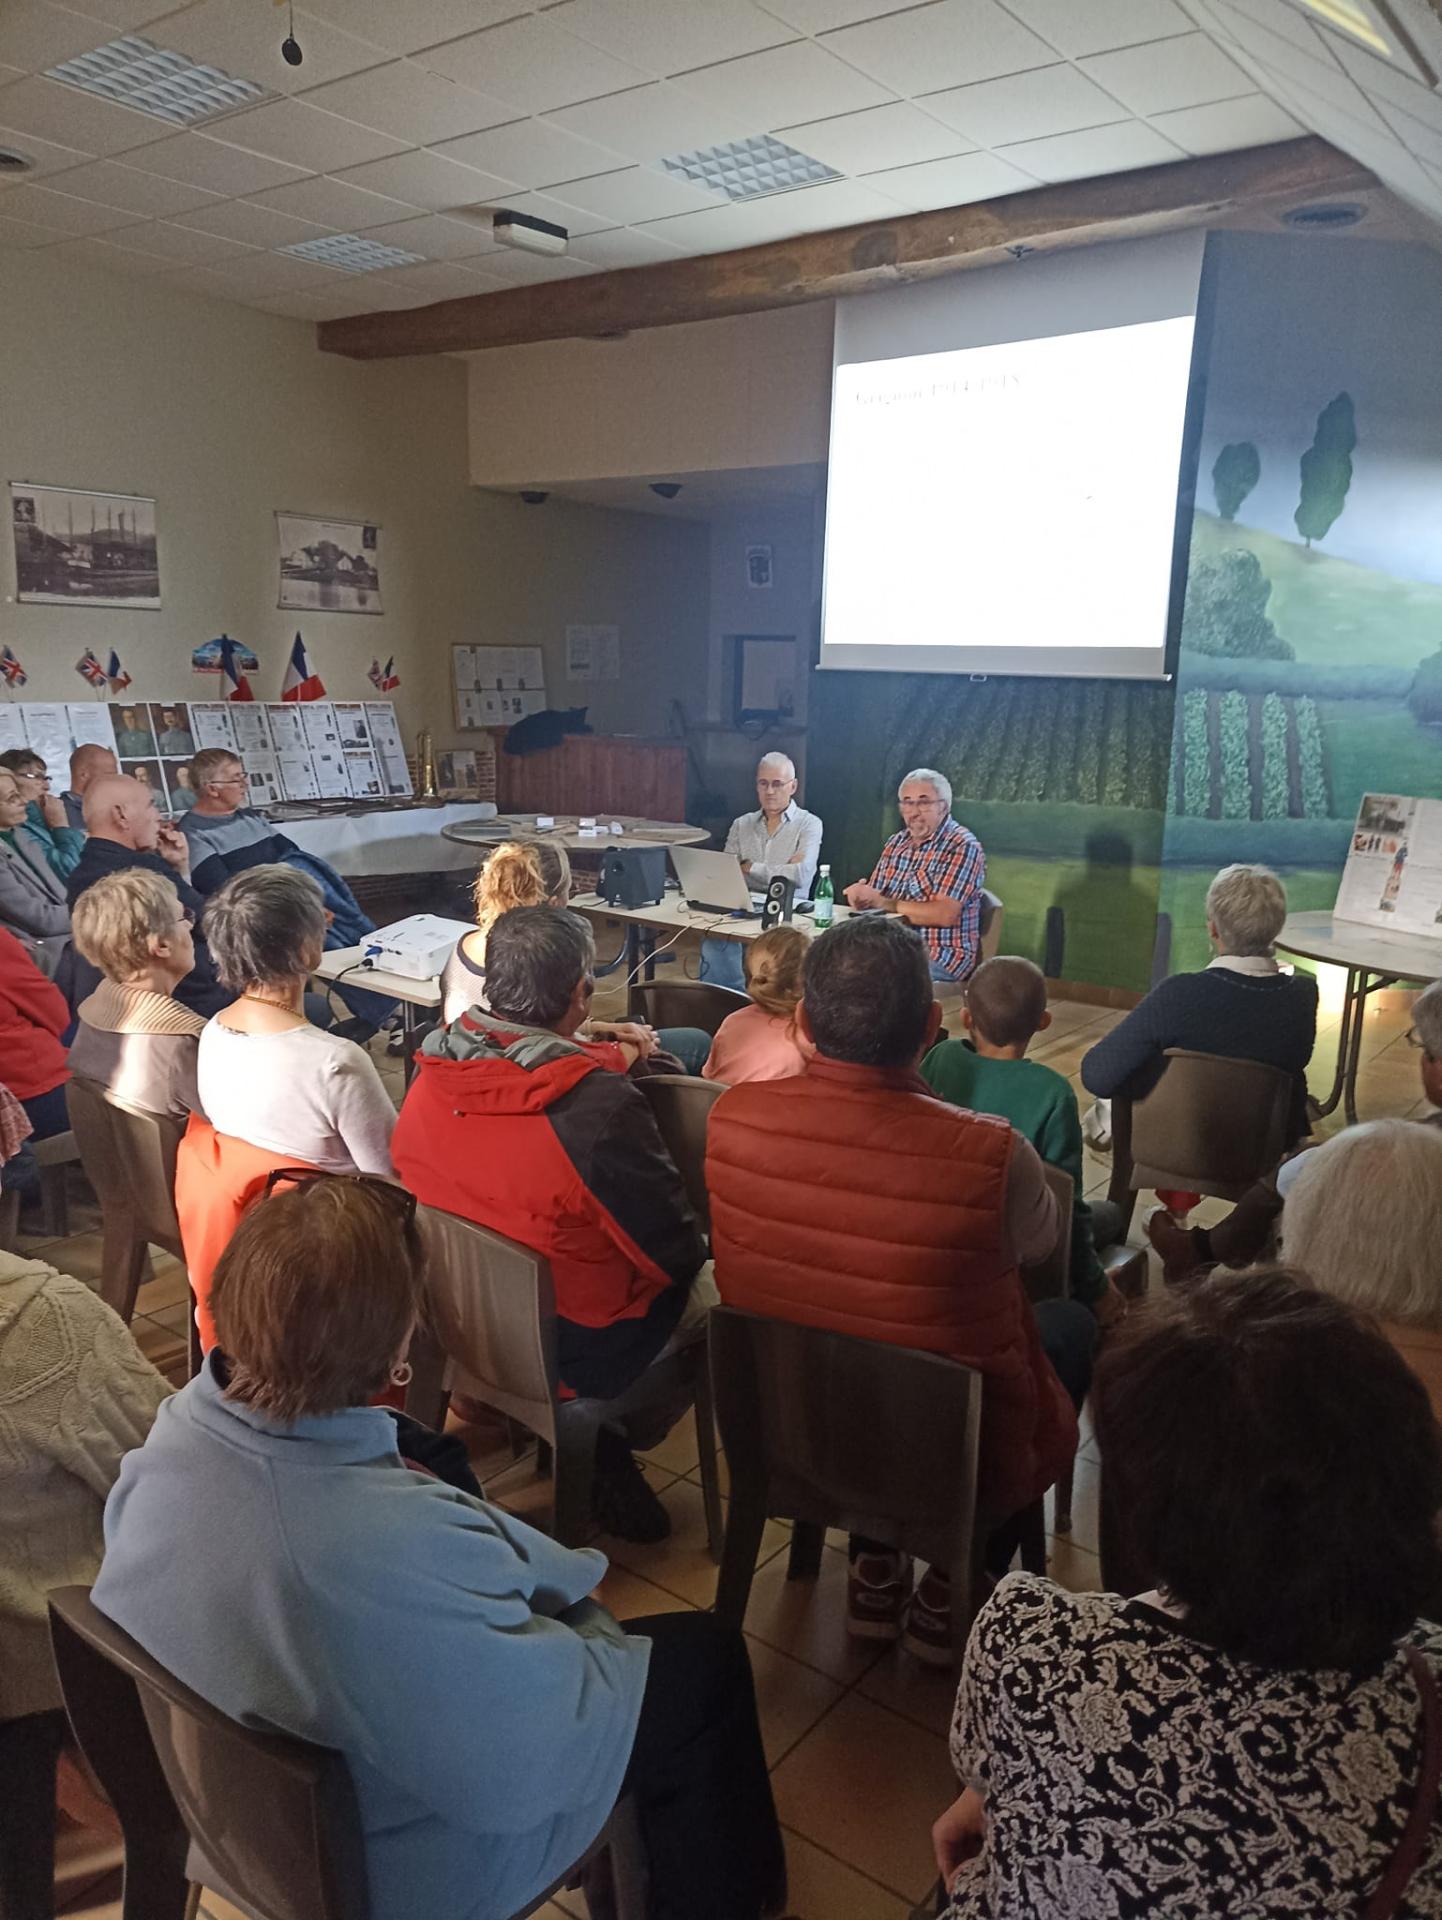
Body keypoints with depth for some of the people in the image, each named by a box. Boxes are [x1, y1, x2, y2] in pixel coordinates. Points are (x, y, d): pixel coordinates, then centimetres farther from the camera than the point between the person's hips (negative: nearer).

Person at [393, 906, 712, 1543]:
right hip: (574, 1350, -7)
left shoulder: (433, 1073, -11)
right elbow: (675, 1251, -19)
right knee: (718, 1282, 15)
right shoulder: (602, 1107, -32)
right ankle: (604, 1445, 24)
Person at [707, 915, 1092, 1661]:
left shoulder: (731, 1117, -21)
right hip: (946, 1456, -3)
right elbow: (1038, 1242, -7)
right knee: (1071, 1323, 24)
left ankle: (874, 1568, 32)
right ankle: (953, 1590, 27)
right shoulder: (991, 1154, -31)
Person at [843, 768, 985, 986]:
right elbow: (874, 899, 12)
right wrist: (860, 896, -12)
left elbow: (944, 915, -18)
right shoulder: (896, 842, 15)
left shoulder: (963, 846, -8)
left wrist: (884, 903, -12)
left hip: (941, 957, -6)